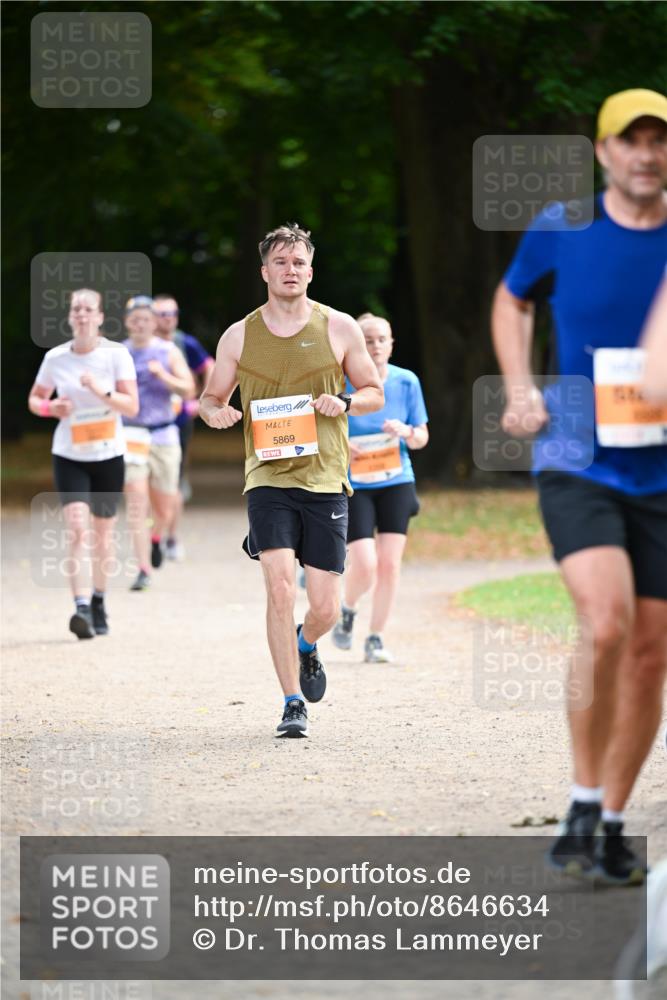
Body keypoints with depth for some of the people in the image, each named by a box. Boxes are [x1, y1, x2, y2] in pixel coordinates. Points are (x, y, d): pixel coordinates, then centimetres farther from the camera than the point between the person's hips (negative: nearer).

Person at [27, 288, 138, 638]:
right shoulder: (55, 357, -2)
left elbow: (132, 406, -10)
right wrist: (50, 407, -10)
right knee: (76, 529, -17)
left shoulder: (117, 354, -6)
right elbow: (35, 399, 12)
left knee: (102, 533, 10)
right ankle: (81, 607, -23)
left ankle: (98, 603, 29)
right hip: (69, 456, 0)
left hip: (109, 455, 0)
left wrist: (101, 391, -26)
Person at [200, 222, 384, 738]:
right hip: (267, 478, -1)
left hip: (325, 481, 1)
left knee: (325, 608, 0)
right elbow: (211, 397, 16)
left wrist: (345, 403, -9)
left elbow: (375, 393, 13)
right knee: (280, 586, -19)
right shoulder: (239, 336, 5)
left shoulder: (339, 328, 4)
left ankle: (306, 645, 37)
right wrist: (217, 413, -8)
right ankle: (293, 704, -10)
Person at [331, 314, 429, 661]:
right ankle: (346, 612, 20)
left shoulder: (406, 382, -1)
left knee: (389, 564, -4)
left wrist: (406, 432, -16)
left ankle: (375, 639, 10)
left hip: (396, 482, 3)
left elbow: (421, 438, 7)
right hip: (353, 485, -3)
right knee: (364, 565, -13)